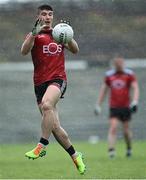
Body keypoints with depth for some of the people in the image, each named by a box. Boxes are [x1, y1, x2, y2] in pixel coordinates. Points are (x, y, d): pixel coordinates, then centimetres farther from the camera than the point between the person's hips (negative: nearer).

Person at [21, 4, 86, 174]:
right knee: (54, 126, -3)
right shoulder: (35, 35, 7)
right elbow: (24, 51, -11)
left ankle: (42, 146, -26)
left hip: (58, 79, -1)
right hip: (40, 82, 1)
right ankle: (75, 156, 13)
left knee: (46, 105, -33)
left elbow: (75, 50, 9)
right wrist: (34, 33, -25)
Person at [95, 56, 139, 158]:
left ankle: (129, 148, 30)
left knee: (126, 130, 7)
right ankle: (111, 149, -19)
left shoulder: (129, 74, -2)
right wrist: (98, 105, 15)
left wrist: (135, 102, -23)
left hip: (126, 107, -1)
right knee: (113, 127, -15)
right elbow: (103, 90, 15)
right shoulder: (109, 75, 6)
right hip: (114, 107, 1)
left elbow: (135, 88, -8)